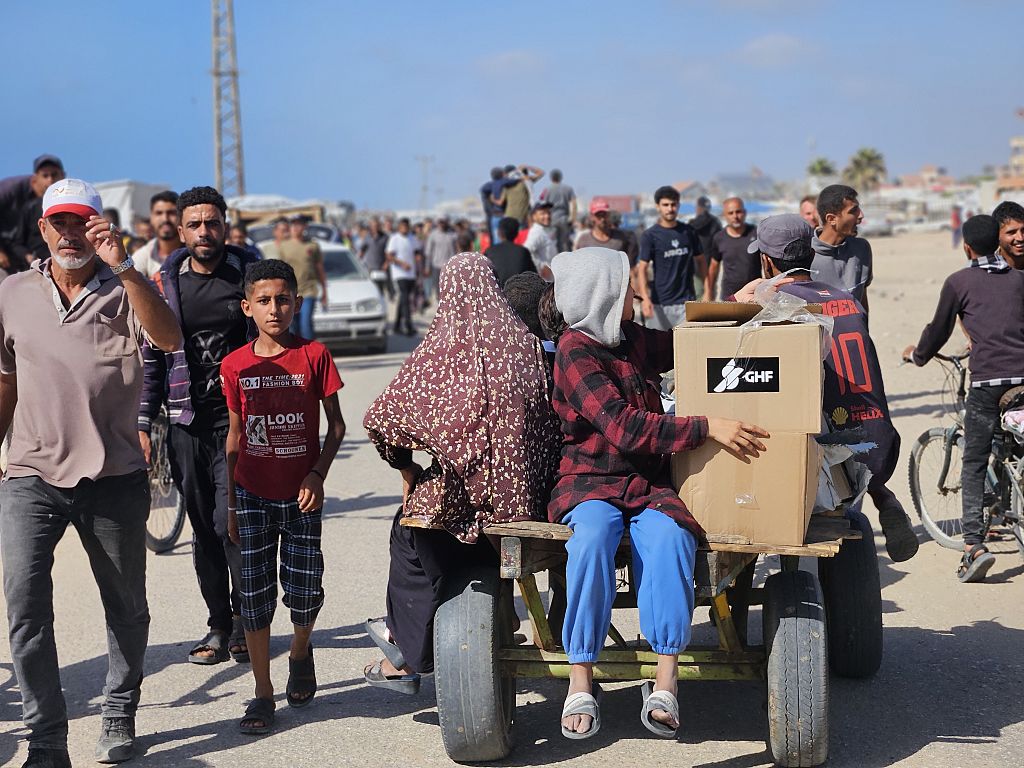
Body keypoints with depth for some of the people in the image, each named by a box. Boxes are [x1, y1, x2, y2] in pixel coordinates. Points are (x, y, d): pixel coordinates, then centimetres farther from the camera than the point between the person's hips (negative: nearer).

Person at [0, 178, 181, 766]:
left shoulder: (122, 291, -2)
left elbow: (169, 339, -23)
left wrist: (122, 264, -29)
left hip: (115, 478, -1)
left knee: (127, 606, 12)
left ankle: (120, 715, 32)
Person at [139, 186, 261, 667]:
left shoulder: (248, 274, 2)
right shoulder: (165, 282, 6)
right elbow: (151, 357, 10)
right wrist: (143, 424, 5)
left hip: (240, 418, -2)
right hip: (187, 423, 3)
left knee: (230, 523, -10)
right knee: (204, 530, 8)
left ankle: (244, 619, 8)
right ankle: (219, 627, 19)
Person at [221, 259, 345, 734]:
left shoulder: (314, 356, -5)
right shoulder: (235, 365, 1)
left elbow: (336, 424, 2)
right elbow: (234, 435, 9)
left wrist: (318, 474, -11)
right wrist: (230, 503, 9)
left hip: (301, 496, -1)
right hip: (253, 495, 1)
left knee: (304, 592, 1)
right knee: (255, 595, 3)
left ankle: (300, 652, 34)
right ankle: (263, 695, 14)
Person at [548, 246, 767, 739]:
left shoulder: (632, 339, 14)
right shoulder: (576, 351, -8)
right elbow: (623, 427, -19)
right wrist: (707, 427, -21)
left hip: (648, 482, 5)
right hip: (591, 480, -5)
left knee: (669, 535, -30)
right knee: (593, 537, -38)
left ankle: (666, 683, -32)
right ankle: (580, 685, -30)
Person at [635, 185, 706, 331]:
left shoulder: (689, 232, 8)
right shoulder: (649, 235, -2)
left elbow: (701, 261, 15)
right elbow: (642, 268, -9)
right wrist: (645, 298, -23)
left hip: (687, 300, 2)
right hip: (660, 302, -2)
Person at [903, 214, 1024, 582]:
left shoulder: (958, 282, 7)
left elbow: (939, 330, 15)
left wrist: (916, 355, 35)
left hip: (987, 379, -3)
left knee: (974, 465, 2)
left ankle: (974, 544, -10)